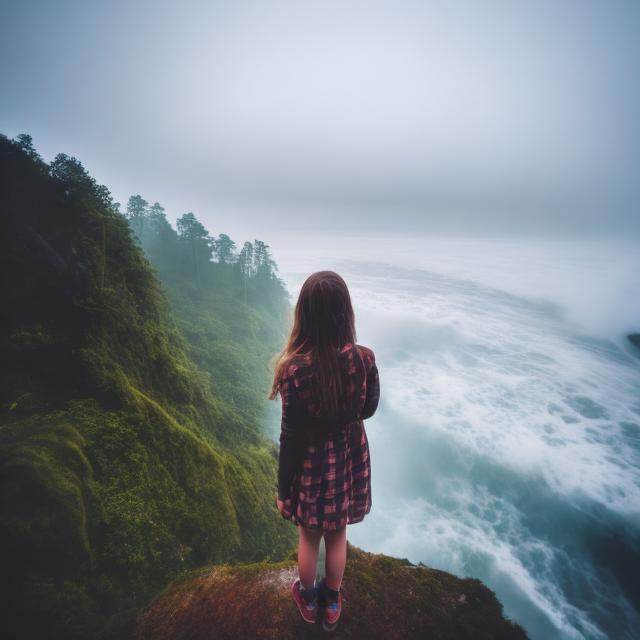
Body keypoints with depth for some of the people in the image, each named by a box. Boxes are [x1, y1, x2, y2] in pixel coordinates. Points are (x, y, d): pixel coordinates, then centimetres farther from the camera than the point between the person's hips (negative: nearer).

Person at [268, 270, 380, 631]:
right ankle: (331, 604, 52)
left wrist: (283, 490, -3)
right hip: (350, 459, 3)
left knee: (309, 537, 26)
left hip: (311, 463, -2)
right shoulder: (365, 358, -19)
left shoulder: (295, 368, -28)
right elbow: (369, 410, -1)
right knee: (338, 536, 27)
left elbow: (291, 437, -18)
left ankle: (309, 601, 53)